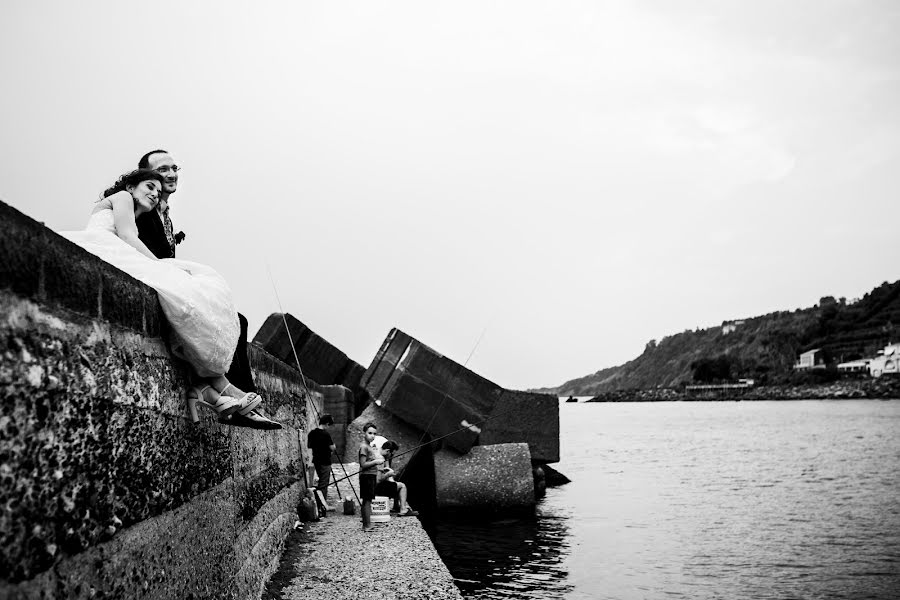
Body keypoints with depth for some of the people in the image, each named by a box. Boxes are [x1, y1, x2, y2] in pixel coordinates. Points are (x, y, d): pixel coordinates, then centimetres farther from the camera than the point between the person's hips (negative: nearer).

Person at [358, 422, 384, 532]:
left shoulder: (368, 446, 16)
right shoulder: (364, 446, -14)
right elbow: (363, 464, -20)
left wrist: (379, 459, 9)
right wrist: (376, 461, -17)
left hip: (371, 475, 10)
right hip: (367, 475, -10)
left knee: (366, 501, 12)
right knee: (367, 500, -8)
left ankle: (366, 525, 16)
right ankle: (367, 525, -6)